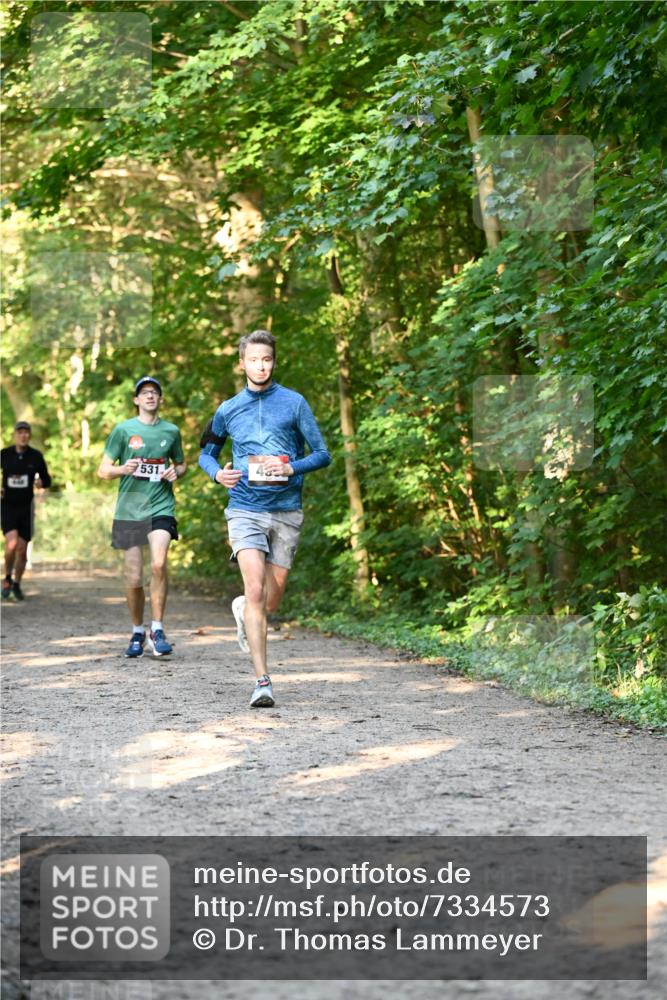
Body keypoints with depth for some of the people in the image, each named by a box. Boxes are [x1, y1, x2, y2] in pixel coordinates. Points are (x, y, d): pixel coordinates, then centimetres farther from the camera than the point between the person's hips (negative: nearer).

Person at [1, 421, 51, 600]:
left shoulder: (36, 456, -2)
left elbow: (47, 480, 7)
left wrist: (41, 482, -16)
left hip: (26, 507, 2)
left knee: (22, 550, 5)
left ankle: (17, 584, 27)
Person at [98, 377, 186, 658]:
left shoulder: (171, 431, 9)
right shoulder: (123, 430, 4)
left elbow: (181, 464, 24)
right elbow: (103, 470, 5)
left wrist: (176, 472, 1)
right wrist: (123, 469, -16)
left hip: (161, 508, 0)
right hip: (129, 510, 0)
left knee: (158, 564, -22)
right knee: (134, 578, 3)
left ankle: (157, 630, -11)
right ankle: (137, 633, 23)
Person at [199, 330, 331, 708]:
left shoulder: (294, 403, 1)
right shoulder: (229, 410, 7)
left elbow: (322, 454, 2)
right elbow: (206, 452, 22)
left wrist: (291, 468, -17)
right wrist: (218, 473, 0)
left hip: (286, 510, 0)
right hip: (246, 510, 0)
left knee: (272, 602, 7)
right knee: (255, 590, -17)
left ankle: (243, 609, 45)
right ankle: (263, 682, -16)